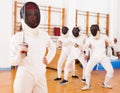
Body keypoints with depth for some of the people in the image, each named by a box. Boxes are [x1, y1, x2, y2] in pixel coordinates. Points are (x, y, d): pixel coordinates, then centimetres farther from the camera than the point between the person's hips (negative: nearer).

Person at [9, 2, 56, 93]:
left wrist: (48, 59, 7)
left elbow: (53, 48, 20)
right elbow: (12, 60, -5)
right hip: (24, 75, -3)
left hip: (40, 75, 4)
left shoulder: (44, 35, 1)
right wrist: (20, 56, -25)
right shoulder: (17, 37, -11)